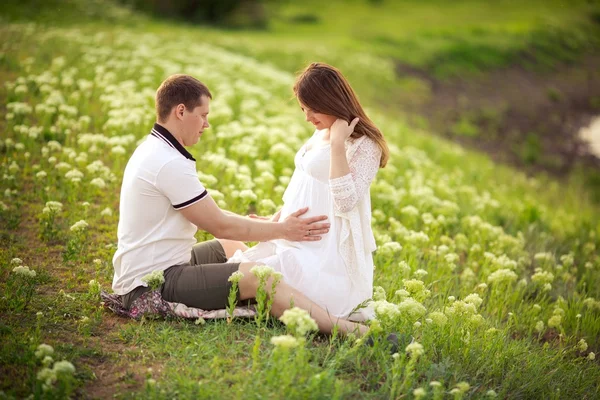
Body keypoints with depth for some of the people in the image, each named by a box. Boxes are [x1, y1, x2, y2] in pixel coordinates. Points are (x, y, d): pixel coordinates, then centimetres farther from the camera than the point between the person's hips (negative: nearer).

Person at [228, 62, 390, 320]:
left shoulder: (364, 146, -11)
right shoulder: (319, 136, 14)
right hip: (296, 241, 9)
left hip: (329, 253, -9)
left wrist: (338, 144, -23)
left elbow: (345, 201, -24)